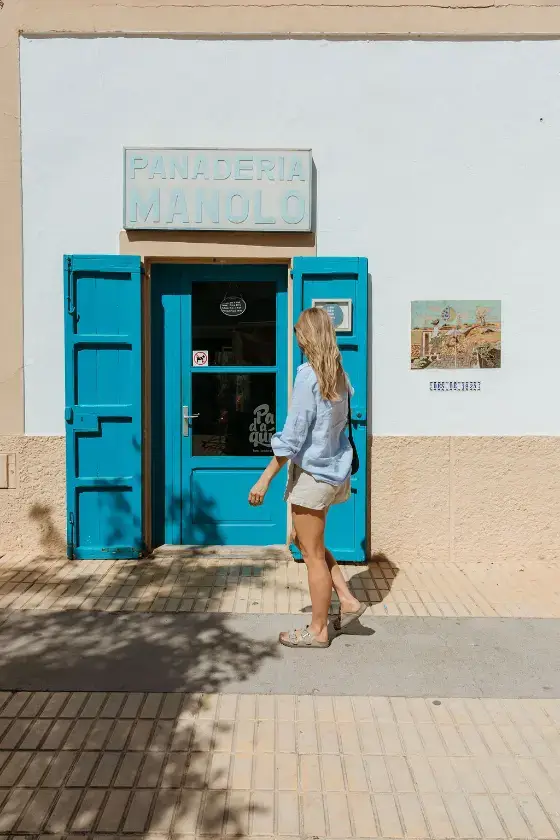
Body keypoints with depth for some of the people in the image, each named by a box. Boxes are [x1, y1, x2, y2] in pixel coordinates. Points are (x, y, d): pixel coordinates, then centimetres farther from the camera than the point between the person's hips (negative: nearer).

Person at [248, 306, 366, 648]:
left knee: (313, 553, 5)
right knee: (303, 540, 23)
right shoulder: (338, 374, 6)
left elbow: (293, 434, -20)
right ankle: (347, 600, 21)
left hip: (313, 472, -8)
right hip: (334, 469, 8)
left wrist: (265, 479, -17)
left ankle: (318, 630, 18)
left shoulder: (309, 375, -18)